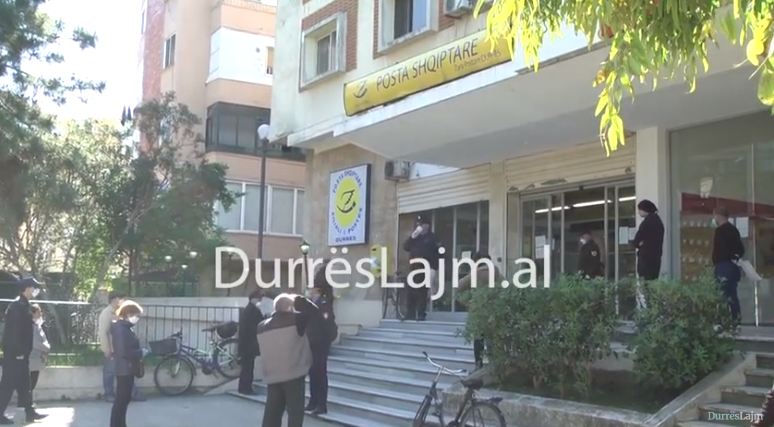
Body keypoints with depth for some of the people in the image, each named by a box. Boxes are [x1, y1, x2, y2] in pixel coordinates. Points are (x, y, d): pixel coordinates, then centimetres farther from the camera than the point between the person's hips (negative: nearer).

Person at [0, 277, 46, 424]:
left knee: (23, 383, 13)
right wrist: (18, 352, -21)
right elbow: (14, 330, -21)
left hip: (21, 353, 10)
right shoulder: (17, 306, -16)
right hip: (14, 353, -10)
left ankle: (30, 412, 18)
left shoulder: (23, 305, 14)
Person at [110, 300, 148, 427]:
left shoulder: (123, 327, 11)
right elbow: (124, 352, -27)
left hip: (126, 369, 11)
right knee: (121, 400, -4)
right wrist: (141, 353, -16)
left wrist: (140, 351, 7)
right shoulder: (122, 330, -20)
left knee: (123, 399, 18)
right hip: (124, 369, -11)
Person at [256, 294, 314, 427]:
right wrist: (299, 299, 9)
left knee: (272, 411, 9)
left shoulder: (262, 326, 11)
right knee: (295, 411, 1)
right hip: (293, 374, -6)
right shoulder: (295, 320, -7)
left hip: (272, 375, 6)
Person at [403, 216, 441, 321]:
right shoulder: (415, 237, 18)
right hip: (413, 268, 5)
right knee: (411, 293, 1)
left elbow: (435, 254, -6)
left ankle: (421, 315, 0)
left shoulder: (431, 238, 2)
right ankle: (410, 315, 5)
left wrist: (434, 269, -15)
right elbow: (405, 247, 7)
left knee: (422, 293, -5)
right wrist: (412, 237, -6)